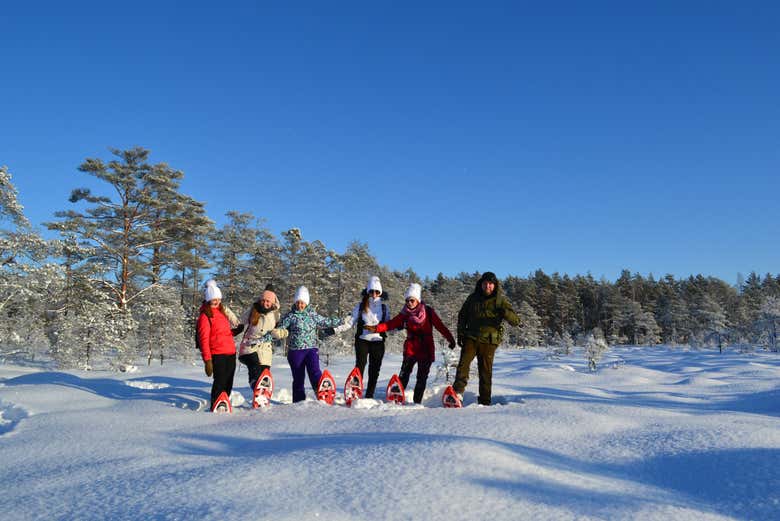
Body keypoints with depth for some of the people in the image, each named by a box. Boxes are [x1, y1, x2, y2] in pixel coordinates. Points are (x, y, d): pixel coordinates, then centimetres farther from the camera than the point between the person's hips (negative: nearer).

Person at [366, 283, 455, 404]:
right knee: (404, 375, -7)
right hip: (410, 349, 1)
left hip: (426, 350, -1)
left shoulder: (428, 312, -5)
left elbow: (440, 326, -4)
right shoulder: (405, 313, 1)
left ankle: (417, 402, 11)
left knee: (422, 377, 4)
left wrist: (450, 339, -10)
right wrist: (376, 328, -15)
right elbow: (392, 323, -2)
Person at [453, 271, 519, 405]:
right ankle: (458, 392, -22)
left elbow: (515, 320, -6)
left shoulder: (500, 300, 2)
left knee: (486, 371, 1)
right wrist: (460, 334, 12)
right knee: (464, 361, -18)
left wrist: (505, 312, -28)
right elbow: (462, 316, 21)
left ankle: (484, 401, 9)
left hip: (489, 340, -1)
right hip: (471, 338, 1)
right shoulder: (473, 298, 9)